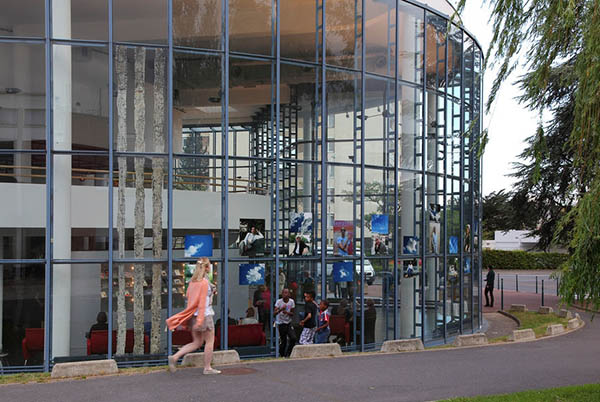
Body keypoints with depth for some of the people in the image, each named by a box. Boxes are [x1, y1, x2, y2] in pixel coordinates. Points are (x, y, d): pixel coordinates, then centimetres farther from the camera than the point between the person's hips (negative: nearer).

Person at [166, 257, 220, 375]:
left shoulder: (193, 281, 8)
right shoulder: (205, 282, -15)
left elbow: (188, 296, 14)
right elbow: (202, 302, -18)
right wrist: (200, 320, -20)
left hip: (193, 315, 8)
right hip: (205, 314, -8)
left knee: (197, 342, 15)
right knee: (210, 341, 7)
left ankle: (175, 357, 4)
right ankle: (207, 368, 14)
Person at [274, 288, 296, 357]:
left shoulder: (291, 301, -3)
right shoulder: (279, 301, -11)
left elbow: (292, 314, 2)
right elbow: (274, 313, -19)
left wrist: (287, 312, -18)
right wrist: (281, 309, -36)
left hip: (289, 323, 3)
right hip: (281, 323, -3)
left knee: (293, 338, -12)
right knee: (283, 341, 1)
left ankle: (287, 354, 6)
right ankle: (282, 355, 23)